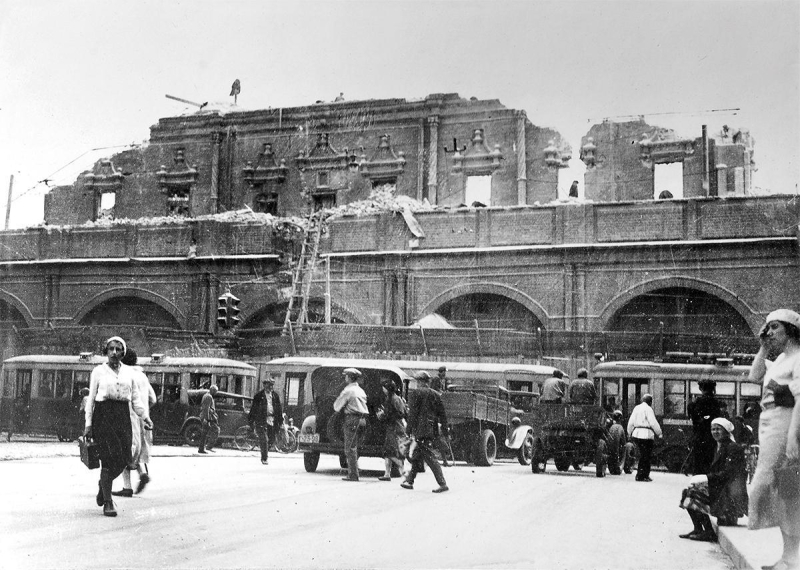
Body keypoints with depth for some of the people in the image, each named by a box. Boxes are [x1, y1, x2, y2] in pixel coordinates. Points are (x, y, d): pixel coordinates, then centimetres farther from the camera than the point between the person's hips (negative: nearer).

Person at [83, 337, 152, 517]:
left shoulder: (129, 372, 13)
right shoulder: (98, 371, 4)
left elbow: (136, 399, 13)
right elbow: (91, 398, 4)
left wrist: (145, 416, -3)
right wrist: (88, 424, -1)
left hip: (123, 416, 4)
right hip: (103, 415, -4)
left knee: (123, 460, -2)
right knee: (109, 458, -12)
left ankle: (103, 485, 28)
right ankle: (107, 502, -2)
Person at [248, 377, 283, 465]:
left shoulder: (275, 396, 12)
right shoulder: (259, 395, 0)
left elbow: (279, 409, 16)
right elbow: (253, 408, 1)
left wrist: (280, 421, 11)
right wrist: (251, 420, -2)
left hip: (272, 420, 4)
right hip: (261, 420, -4)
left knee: (271, 439, 6)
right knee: (264, 439, -10)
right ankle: (264, 458, -4)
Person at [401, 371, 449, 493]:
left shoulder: (416, 393, -6)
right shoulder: (436, 394, 12)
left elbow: (412, 414, -11)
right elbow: (442, 414, 11)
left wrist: (410, 431, -10)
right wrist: (445, 431, 15)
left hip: (421, 430, -7)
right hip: (432, 431, 7)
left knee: (430, 458, -7)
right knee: (417, 456, 18)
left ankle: (443, 484, -12)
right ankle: (409, 481, 27)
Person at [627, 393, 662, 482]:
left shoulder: (636, 408, 14)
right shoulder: (648, 409, -8)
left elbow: (631, 422, 15)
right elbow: (653, 423, -12)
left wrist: (630, 433, 23)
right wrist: (659, 433, -1)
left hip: (636, 434, 7)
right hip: (646, 435, -7)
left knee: (643, 455, 15)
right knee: (645, 456, -2)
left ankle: (645, 475, 15)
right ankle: (640, 476, -3)